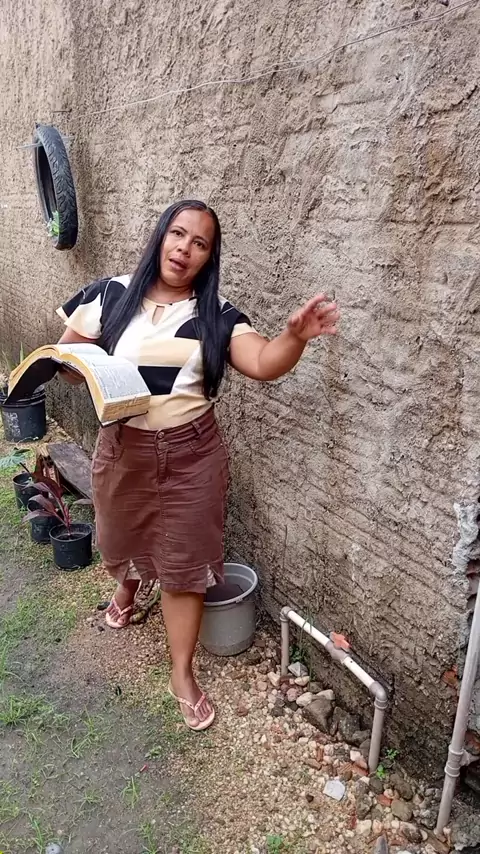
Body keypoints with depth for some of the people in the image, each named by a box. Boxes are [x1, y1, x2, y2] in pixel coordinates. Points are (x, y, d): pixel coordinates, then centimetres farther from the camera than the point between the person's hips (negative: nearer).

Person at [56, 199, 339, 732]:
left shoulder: (217, 313, -5)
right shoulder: (111, 296, -4)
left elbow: (264, 364, -17)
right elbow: (65, 357, 4)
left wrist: (296, 335, -38)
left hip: (191, 454, -1)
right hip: (123, 449, 1)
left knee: (184, 562, 8)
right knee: (121, 539, 24)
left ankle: (182, 674, 27)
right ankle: (127, 588, 62)